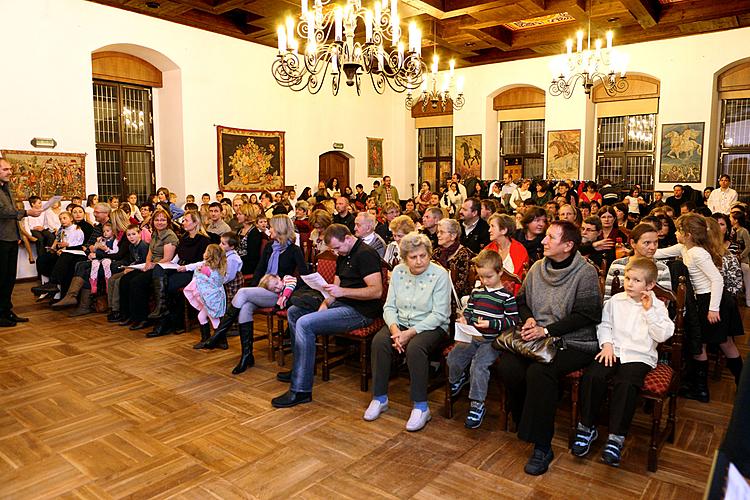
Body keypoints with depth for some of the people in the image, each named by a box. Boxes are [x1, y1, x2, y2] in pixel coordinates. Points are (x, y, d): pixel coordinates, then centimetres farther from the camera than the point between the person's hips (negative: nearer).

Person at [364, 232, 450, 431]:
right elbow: (389, 307, 3)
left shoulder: (440, 274, -11)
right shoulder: (398, 271, 3)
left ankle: (421, 407, -20)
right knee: (379, 341, -24)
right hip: (401, 323, 4)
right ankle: (380, 398, -8)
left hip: (432, 327, -4)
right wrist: (394, 328, -17)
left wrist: (411, 333, -22)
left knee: (415, 348, -34)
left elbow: (439, 315, -15)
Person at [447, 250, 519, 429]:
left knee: (479, 364, -25)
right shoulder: (477, 292, 12)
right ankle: (457, 380, 27)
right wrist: (464, 319, -1)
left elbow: (513, 320, -10)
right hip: (473, 337, 6)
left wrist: (491, 324, -20)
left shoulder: (507, 295, -7)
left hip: (493, 340, -6)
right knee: (453, 356, -7)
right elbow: (469, 309, 22)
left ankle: (477, 405, -12)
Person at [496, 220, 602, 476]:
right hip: (538, 338, 5)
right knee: (508, 365, -23)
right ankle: (524, 424, 2)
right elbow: (522, 299, 20)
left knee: (539, 371, -32)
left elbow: (586, 316, -13)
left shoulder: (585, 272, -8)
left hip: (574, 342, -5)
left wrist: (547, 330, -19)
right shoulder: (537, 267, 9)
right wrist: (528, 318, -2)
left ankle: (542, 447, -18)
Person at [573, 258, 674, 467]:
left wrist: (649, 311, -13)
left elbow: (663, 335, -6)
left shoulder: (657, 306, 5)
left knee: (626, 383, -32)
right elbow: (604, 324, 15)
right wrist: (606, 344, -2)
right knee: (592, 375, -24)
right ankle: (587, 426, -9)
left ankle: (616, 436, -21)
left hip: (640, 357, -2)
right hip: (613, 351, 3)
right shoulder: (616, 300, 12)